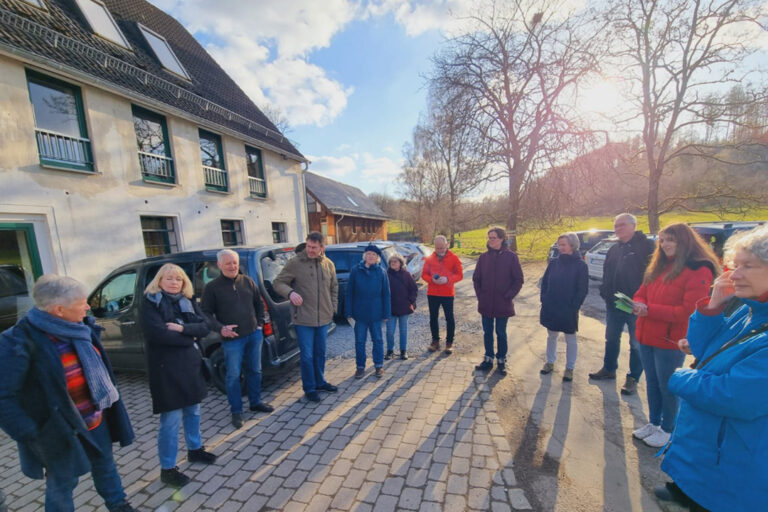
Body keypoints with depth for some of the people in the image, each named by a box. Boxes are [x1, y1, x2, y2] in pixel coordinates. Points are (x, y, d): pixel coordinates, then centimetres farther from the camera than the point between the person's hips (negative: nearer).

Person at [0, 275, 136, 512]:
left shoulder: (80, 327, -3)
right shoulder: (20, 341, -24)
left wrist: (105, 401, 13)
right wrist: (29, 433, -19)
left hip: (96, 418, 7)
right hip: (59, 428, -6)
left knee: (105, 463, 24)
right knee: (62, 482, 16)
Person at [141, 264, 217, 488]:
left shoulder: (188, 301, 7)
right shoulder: (151, 302, -8)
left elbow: (204, 327, -1)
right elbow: (158, 333, -20)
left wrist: (182, 328, -17)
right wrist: (189, 337, -11)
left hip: (191, 363, 6)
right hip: (166, 367, -6)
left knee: (193, 411, 18)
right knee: (172, 419, 1)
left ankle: (195, 449, 38)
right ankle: (167, 469, 19)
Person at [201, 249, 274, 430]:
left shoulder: (248, 281, 6)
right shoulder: (212, 287, -4)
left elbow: (259, 304, 15)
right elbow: (206, 313, -2)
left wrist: (260, 323, 7)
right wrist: (220, 328, -16)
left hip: (254, 335, 4)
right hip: (232, 339, -4)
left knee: (254, 371, 15)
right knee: (233, 375, 4)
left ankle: (255, 402, 33)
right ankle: (236, 411, 23)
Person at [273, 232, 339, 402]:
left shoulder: (328, 264, 5)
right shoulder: (295, 263, -8)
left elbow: (334, 287, 15)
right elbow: (278, 283, -6)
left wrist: (333, 307, 7)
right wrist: (290, 293, -25)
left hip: (323, 318, 4)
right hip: (304, 318, -4)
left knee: (320, 353, 19)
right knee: (307, 355, 4)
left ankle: (320, 382, 38)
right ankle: (309, 388, 24)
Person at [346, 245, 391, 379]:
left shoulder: (381, 272, -3)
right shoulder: (356, 270, -4)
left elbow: (386, 294, 0)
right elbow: (349, 292, -2)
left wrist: (386, 313, -2)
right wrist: (349, 312, -5)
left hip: (375, 313, 0)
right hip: (359, 312, 0)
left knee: (377, 340, 12)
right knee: (359, 341, 11)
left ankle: (379, 365, 29)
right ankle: (360, 366, 27)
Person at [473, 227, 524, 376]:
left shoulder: (511, 256, -7)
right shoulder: (483, 257, 2)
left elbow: (518, 280, -4)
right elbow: (476, 279, 8)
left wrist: (508, 296, -9)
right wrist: (480, 295, 0)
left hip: (503, 304, -3)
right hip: (485, 304, 3)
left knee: (501, 333, 10)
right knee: (487, 332, 13)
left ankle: (501, 360, 27)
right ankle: (488, 359, 28)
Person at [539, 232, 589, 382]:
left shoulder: (580, 265, -9)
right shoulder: (553, 263, 2)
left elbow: (583, 290, -9)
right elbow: (544, 283, 6)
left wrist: (573, 307, -13)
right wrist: (544, 300, -3)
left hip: (568, 311, -4)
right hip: (550, 309, 4)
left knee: (570, 339, 13)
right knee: (551, 336, 17)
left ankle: (569, 368, 28)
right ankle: (550, 362, 34)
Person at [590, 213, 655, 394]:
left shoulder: (646, 246, -9)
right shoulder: (614, 250, 11)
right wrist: (605, 293, 4)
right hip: (614, 304, 6)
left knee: (636, 344, 9)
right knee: (611, 339, 18)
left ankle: (633, 378, 24)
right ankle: (609, 369, 35)